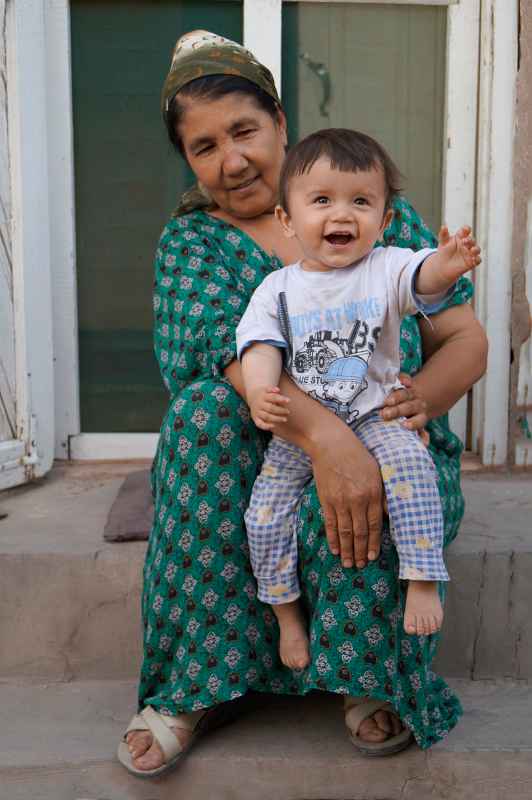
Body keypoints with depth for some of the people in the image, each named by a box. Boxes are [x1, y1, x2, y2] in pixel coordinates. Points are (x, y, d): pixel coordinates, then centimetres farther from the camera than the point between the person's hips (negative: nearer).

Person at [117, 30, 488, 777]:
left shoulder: (379, 212, 5)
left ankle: (377, 680, -5)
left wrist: (421, 396, -21)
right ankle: (199, 684, -19)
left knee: (368, 496, -35)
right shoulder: (191, 238, 3)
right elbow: (227, 353, -18)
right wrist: (324, 432, -37)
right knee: (205, 409, -31)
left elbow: (466, 338, 3)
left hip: (393, 454, 0)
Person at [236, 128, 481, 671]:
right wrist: (260, 392, -30)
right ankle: (287, 615, 14)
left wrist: (443, 268, -47)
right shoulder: (278, 289, 1)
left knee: (409, 460, -31)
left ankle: (422, 581, -20)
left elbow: (419, 280, -22)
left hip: (374, 417, -1)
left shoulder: (385, 268, -2)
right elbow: (261, 344, -8)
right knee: (263, 515, -9)